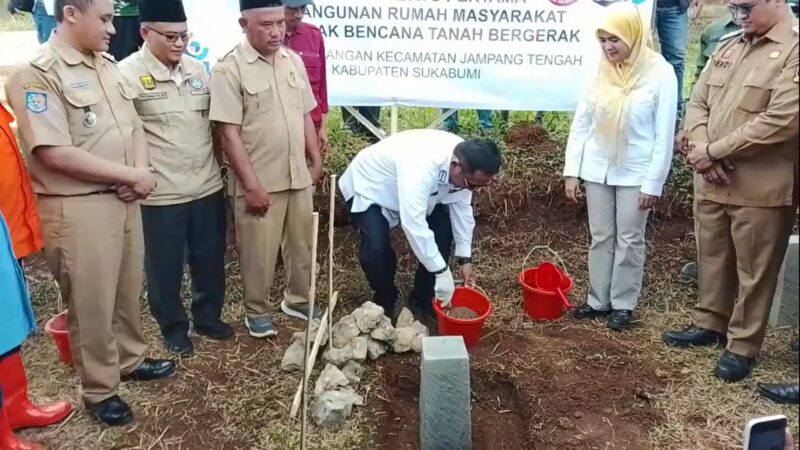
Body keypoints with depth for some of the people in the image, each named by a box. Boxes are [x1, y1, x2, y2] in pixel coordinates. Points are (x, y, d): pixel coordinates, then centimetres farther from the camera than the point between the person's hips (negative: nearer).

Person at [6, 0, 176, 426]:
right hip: (78, 208, -7)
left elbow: (134, 125, 13)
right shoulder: (36, 75, -15)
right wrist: (131, 175, -16)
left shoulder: (107, 65, 10)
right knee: (92, 301, 6)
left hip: (124, 199, 7)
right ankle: (99, 389, 24)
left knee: (128, 289, 20)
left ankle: (130, 359, 40)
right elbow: (55, 153, -22)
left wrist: (140, 173, -6)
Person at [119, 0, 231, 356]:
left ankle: (209, 317, 36)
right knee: (165, 267, 10)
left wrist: (218, 164, 13)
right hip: (161, 194, -5)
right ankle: (173, 327, 29)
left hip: (208, 187, 5)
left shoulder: (197, 69, 8)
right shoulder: (128, 74, -10)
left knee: (210, 260, 16)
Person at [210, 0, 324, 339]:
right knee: (258, 253, 7)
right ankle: (257, 311, 27)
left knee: (302, 243, 17)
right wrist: (251, 185, -17)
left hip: (299, 176, 6)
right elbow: (229, 133, -15)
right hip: (260, 181, -5)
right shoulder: (229, 69, -12)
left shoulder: (293, 60, 6)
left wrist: (315, 161, 12)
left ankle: (298, 299, 37)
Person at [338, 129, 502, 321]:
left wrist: (465, 258, -9)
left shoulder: (465, 162, -18)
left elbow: (461, 208, -7)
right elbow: (414, 225, -45)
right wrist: (442, 272, -39)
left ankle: (424, 299, 11)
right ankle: (385, 303, 3)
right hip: (369, 187, -7)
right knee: (377, 247, -26)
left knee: (443, 228, -6)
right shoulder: (421, 167, -43)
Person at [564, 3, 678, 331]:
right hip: (597, 169, 4)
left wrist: (653, 182, -11)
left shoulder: (660, 73, -12)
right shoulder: (600, 70, -2)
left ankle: (623, 304, 22)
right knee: (600, 237, 12)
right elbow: (581, 123, 2)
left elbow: (664, 134, -10)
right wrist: (571, 171, 0)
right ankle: (598, 300, 25)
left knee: (629, 240, 8)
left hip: (635, 172, -3)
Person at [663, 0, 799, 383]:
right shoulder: (727, 47, 13)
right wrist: (700, 148, -8)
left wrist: (714, 151, -16)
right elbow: (698, 102, 11)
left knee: (753, 271, 6)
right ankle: (710, 324, 34)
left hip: (761, 186, -6)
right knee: (712, 258, 17)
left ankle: (743, 345, 19)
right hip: (711, 180, 7)